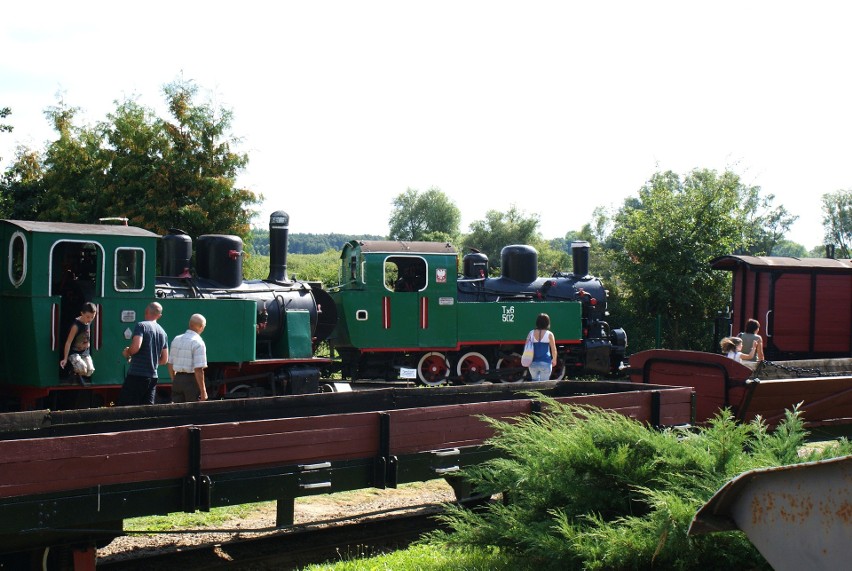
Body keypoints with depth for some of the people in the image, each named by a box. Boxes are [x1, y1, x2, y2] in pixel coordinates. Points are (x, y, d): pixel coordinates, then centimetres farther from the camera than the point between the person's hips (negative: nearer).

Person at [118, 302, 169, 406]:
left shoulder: (141, 326, -7)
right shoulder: (163, 333, 14)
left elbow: (135, 347, -21)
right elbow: (164, 360, 17)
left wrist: (127, 353, -2)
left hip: (137, 375, -7)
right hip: (152, 377, 7)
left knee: (123, 407, -4)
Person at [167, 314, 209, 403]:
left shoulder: (176, 339, 9)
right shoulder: (198, 343, -12)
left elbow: (170, 364, 15)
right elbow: (198, 370, -17)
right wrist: (203, 391, -14)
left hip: (177, 379, 6)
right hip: (191, 380, -6)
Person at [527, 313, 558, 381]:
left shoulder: (531, 333, 2)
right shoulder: (549, 334, -6)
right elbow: (553, 349, -1)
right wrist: (554, 360, 15)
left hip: (533, 363, 3)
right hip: (545, 363, -3)